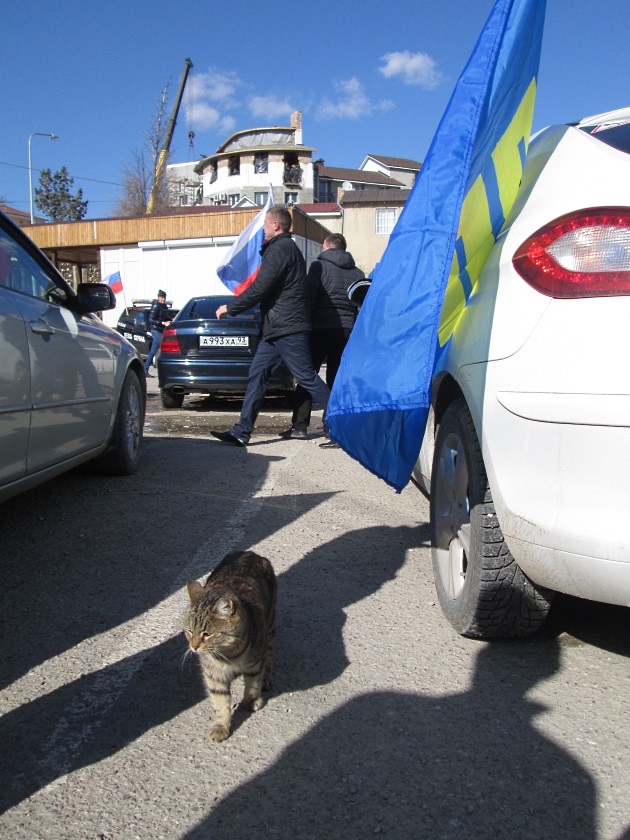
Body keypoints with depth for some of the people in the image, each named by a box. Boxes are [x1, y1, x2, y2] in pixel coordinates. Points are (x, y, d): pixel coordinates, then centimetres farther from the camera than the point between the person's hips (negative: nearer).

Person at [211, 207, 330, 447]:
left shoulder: (280, 249, -12)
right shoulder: (285, 247, 22)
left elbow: (260, 288, -17)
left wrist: (229, 308, -7)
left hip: (287, 328, -11)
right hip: (278, 328, 11)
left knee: (307, 377, -7)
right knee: (257, 374, 7)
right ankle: (242, 431, 9)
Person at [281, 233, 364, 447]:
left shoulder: (319, 266, -1)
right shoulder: (357, 273, 14)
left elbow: (309, 297, -8)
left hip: (321, 328, -4)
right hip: (347, 331, 4)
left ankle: (300, 425, 6)